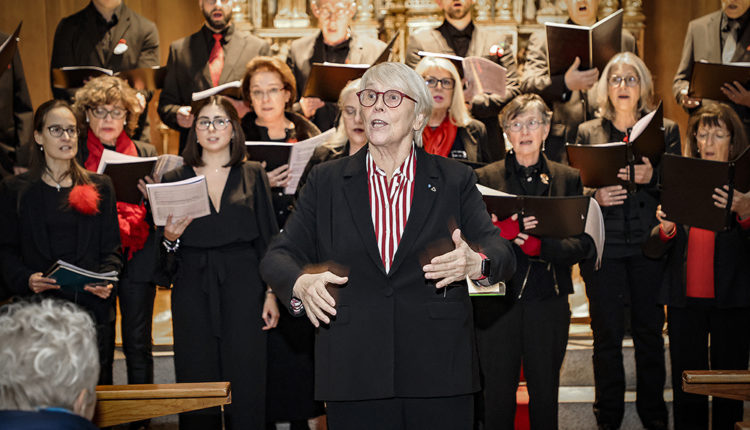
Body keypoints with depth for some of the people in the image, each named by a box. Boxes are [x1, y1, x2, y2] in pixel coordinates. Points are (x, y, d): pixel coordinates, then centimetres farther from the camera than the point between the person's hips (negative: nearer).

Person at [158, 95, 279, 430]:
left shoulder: (253, 175, 8)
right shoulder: (174, 179, 9)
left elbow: (267, 238, 5)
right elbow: (164, 255, 10)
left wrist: (271, 293, -2)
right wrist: (170, 236, -12)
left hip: (243, 288, -1)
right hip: (193, 292, 1)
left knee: (245, 384, -2)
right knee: (196, 384, 2)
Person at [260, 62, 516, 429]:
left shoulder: (455, 180, 8)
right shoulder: (326, 181, 10)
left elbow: (501, 252, -2)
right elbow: (277, 257, 5)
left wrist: (476, 263, -27)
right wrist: (300, 283, -18)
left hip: (439, 372, 0)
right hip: (353, 376, 1)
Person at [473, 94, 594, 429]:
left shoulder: (568, 179, 9)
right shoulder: (485, 178, 6)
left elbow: (584, 243, 1)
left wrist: (540, 246, -17)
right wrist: (505, 231, -21)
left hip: (549, 303, 1)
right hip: (497, 303, -1)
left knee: (545, 397, 8)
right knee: (497, 398, 2)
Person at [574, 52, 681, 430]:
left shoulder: (665, 130, 9)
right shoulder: (587, 133, 10)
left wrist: (651, 178, -16)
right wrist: (596, 197, -12)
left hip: (649, 242, 0)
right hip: (603, 242, 0)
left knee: (650, 331, 5)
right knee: (607, 332, 3)